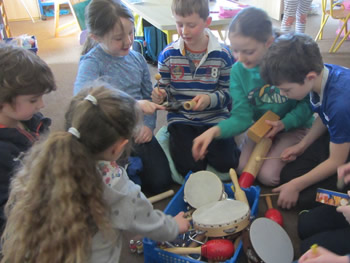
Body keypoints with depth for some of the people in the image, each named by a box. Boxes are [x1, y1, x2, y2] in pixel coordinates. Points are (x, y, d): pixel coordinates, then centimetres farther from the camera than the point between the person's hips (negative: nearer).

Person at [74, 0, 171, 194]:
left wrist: (148, 125, -7)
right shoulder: (92, 62, -13)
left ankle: (130, 166, 24)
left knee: (161, 182, -3)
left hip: (138, 132, 5)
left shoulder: (137, 58, 4)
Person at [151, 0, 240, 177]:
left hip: (215, 118, 0)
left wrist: (210, 99, -21)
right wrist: (160, 95, -16)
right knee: (189, 168, -16)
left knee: (225, 163, -14)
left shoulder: (223, 54, -5)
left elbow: (228, 92, 0)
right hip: (181, 118, 0)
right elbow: (165, 88, 8)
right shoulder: (168, 54, -3)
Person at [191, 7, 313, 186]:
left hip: (293, 127, -3)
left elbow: (307, 104, -11)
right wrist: (215, 131, -33)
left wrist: (284, 123, -25)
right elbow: (241, 117, -16)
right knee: (242, 169, -13)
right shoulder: (238, 71, -14)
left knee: (269, 175, -16)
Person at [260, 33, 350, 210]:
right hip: (336, 136, 7)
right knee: (288, 175, 3)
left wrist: (295, 186, -13)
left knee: (304, 198, -13)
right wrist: (302, 145, 0)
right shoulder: (320, 72, -16)